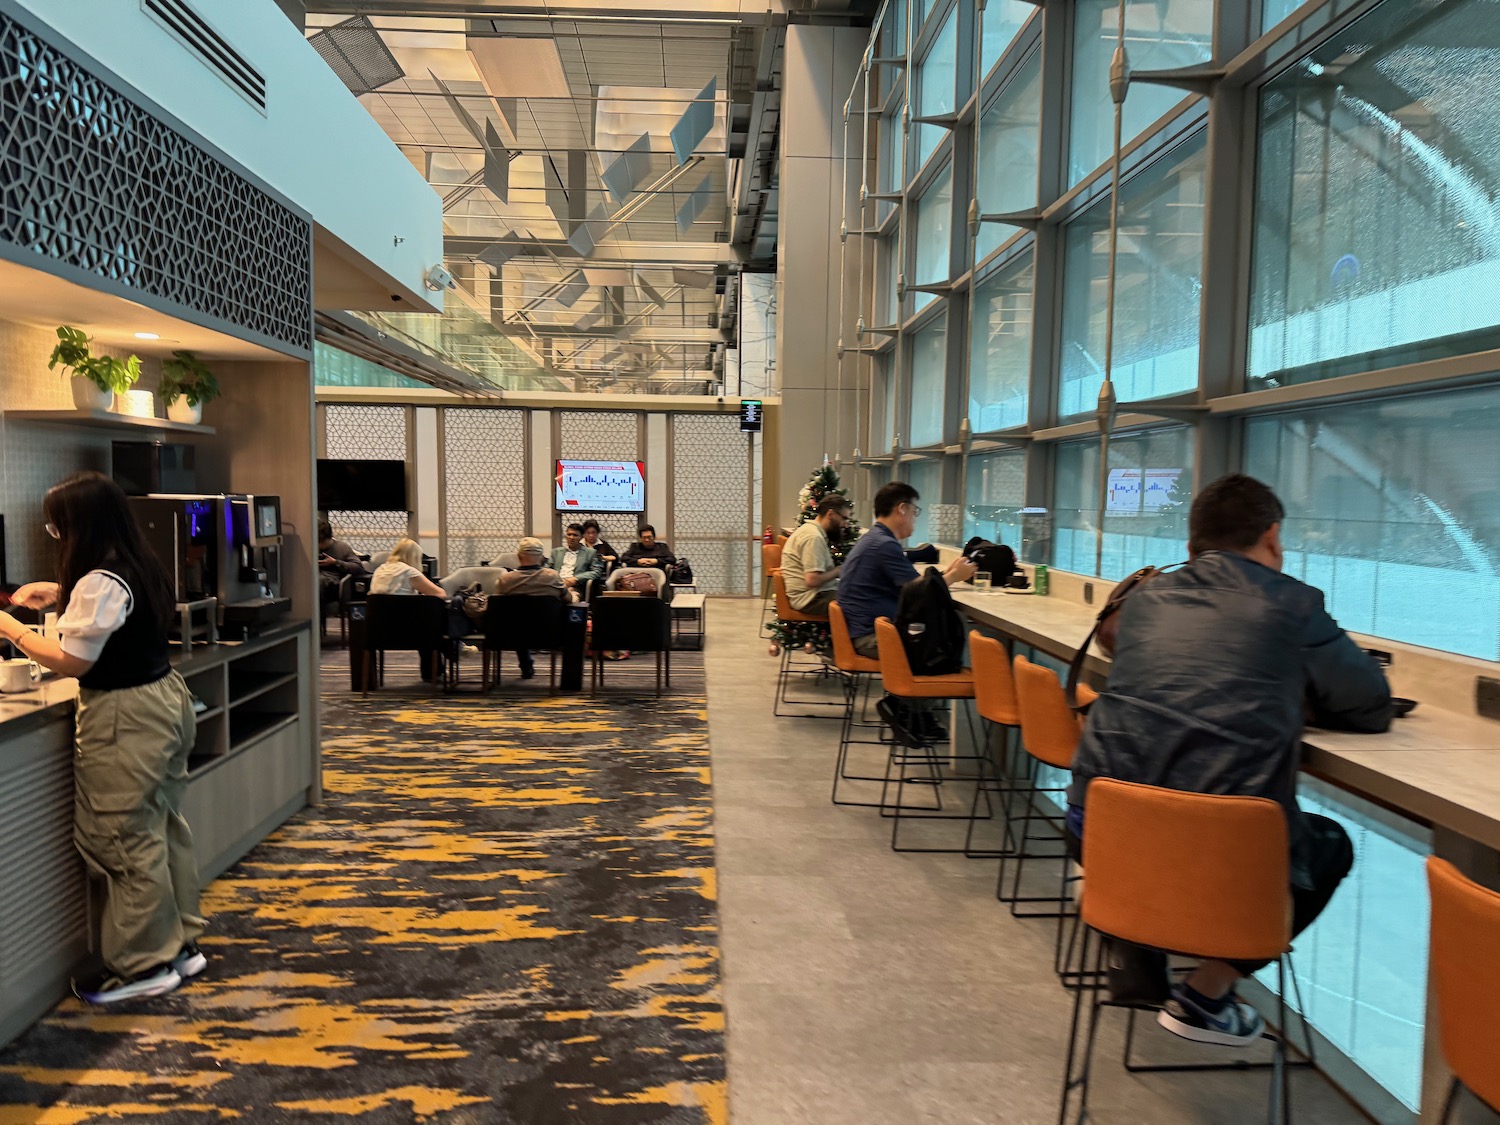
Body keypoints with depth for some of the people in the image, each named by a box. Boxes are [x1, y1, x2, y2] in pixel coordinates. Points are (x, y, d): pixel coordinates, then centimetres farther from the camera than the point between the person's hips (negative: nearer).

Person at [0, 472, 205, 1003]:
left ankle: (146, 966, 12)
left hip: (125, 718, -10)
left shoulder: (101, 583, -20)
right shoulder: (139, 568, 9)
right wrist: (60, 593, 18)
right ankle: (181, 944, 26)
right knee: (163, 828, 16)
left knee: (127, 840, 1)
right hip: (164, 700, 10)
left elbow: (73, 661, -15)